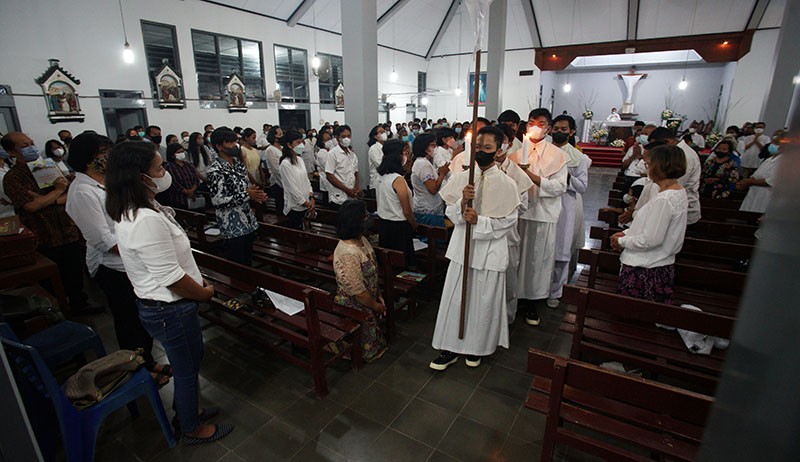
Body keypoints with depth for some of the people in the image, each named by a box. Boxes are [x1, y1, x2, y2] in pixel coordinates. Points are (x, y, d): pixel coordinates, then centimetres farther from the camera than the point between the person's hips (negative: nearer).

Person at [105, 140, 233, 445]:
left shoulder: (131, 212, 4)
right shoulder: (148, 220, -30)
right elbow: (171, 277, -28)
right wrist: (204, 293, -10)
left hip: (155, 304, 10)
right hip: (171, 310, -9)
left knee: (188, 361, 27)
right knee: (187, 368, 13)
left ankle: (186, 410, 49)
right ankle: (192, 429, 36)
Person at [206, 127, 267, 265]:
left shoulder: (238, 162, 7)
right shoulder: (215, 170, -17)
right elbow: (217, 201, -21)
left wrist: (256, 194, -3)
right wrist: (246, 195, -21)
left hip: (248, 222, 7)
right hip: (232, 227, -7)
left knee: (248, 262, 19)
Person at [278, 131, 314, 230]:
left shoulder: (300, 159, 8)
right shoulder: (285, 164, -15)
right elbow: (292, 187, -15)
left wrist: (311, 198, 1)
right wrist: (305, 203, -10)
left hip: (305, 205, 7)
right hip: (294, 207, -7)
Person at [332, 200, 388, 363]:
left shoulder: (361, 239, -4)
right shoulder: (347, 254, -34)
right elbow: (357, 291, -27)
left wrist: (378, 297, 7)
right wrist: (375, 305, -12)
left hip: (369, 300, 9)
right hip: (355, 309, -8)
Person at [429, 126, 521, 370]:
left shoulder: (506, 183, -7)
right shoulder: (461, 178, 1)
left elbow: (508, 222, -7)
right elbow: (451, 213, 2)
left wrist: (479, 221, -20)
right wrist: (462, 201, -19)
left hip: (490, 251, -2)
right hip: (462, 247, 3)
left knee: (483, 300, 9)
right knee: (454, 298, 7)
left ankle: (477, 347, 33)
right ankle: (449, 348, 24)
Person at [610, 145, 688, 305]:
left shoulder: (664, 200, -24)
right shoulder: (679, 191, 7)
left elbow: (651, 239, -23)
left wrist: (622, 241, -9)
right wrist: (627, 233, 8)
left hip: (645, 270, -10)